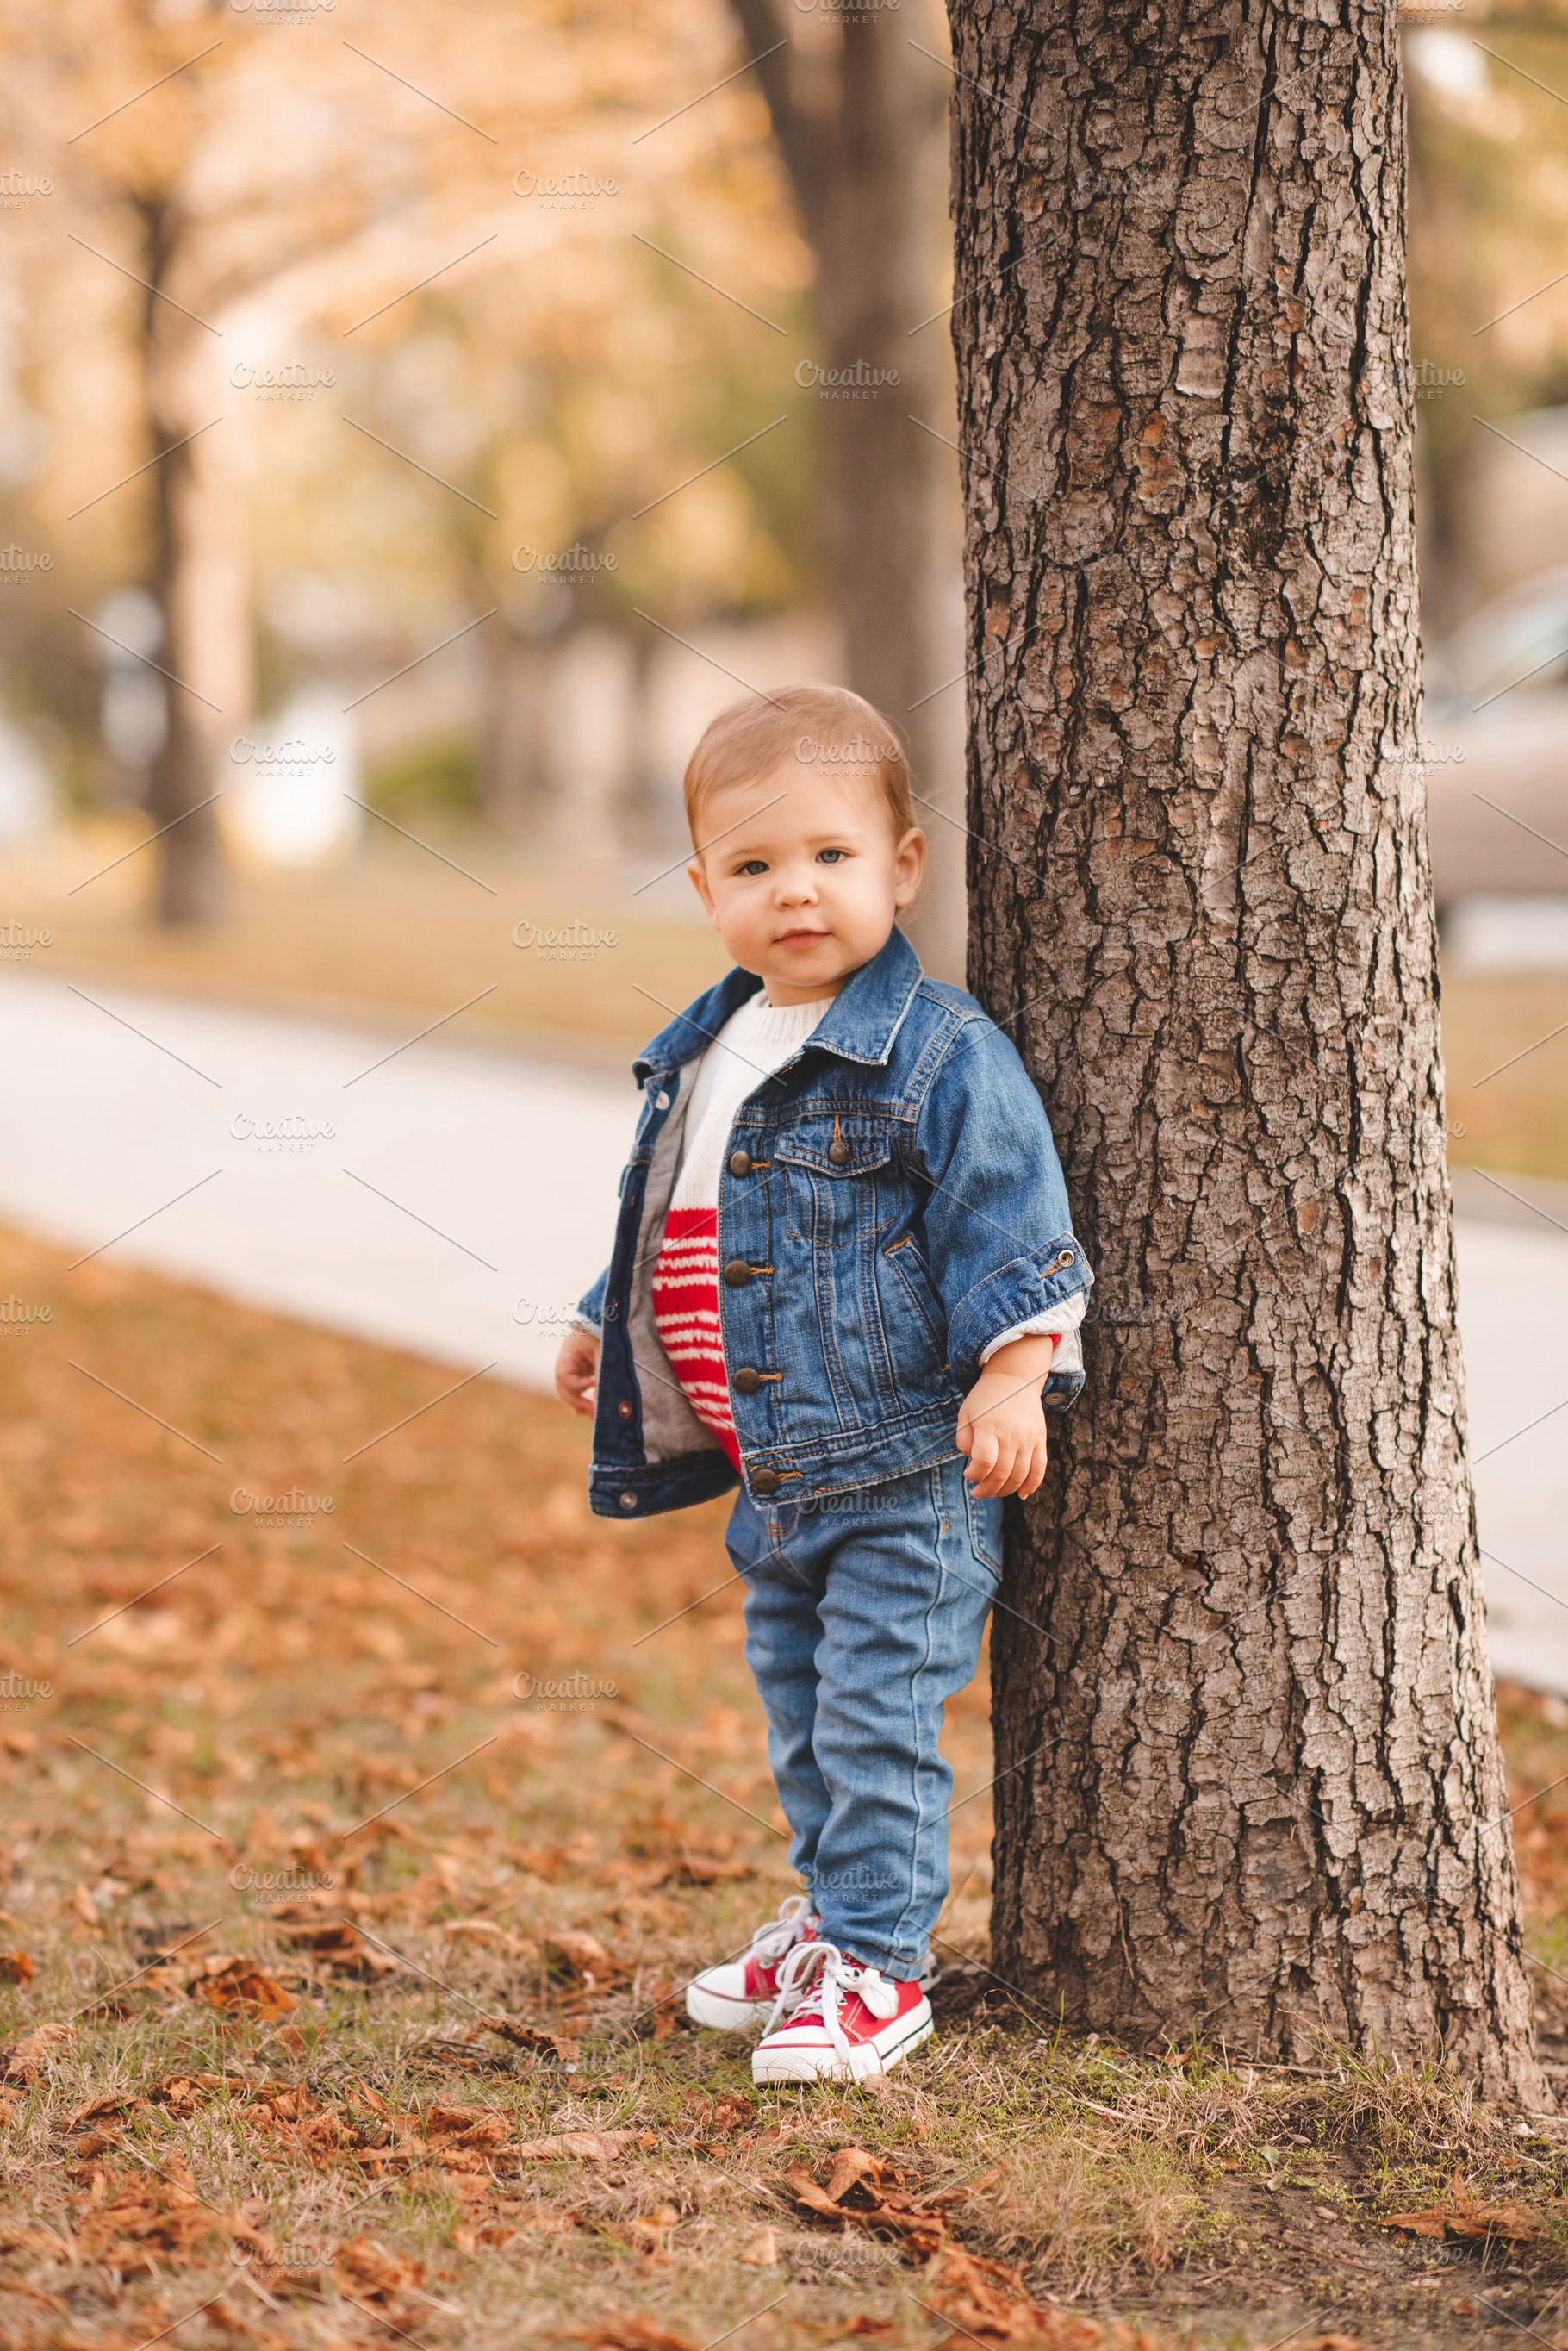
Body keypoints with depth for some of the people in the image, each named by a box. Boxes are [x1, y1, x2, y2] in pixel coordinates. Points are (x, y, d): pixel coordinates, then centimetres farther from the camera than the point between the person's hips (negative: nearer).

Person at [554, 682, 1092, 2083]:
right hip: (775, 1476, 8)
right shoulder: (701, 1057, 9)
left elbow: (1009, 1227, -17)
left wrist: (1012, 1375, -24)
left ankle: (874, 1967, 4)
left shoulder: (941, 1055, -15)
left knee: (876, 1722, -6)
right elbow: (672, 1221, 24)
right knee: (801, 1718, 18)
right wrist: (610, 1323, 29)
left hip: (911, 1471, -8)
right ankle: (835, 1920, 33)